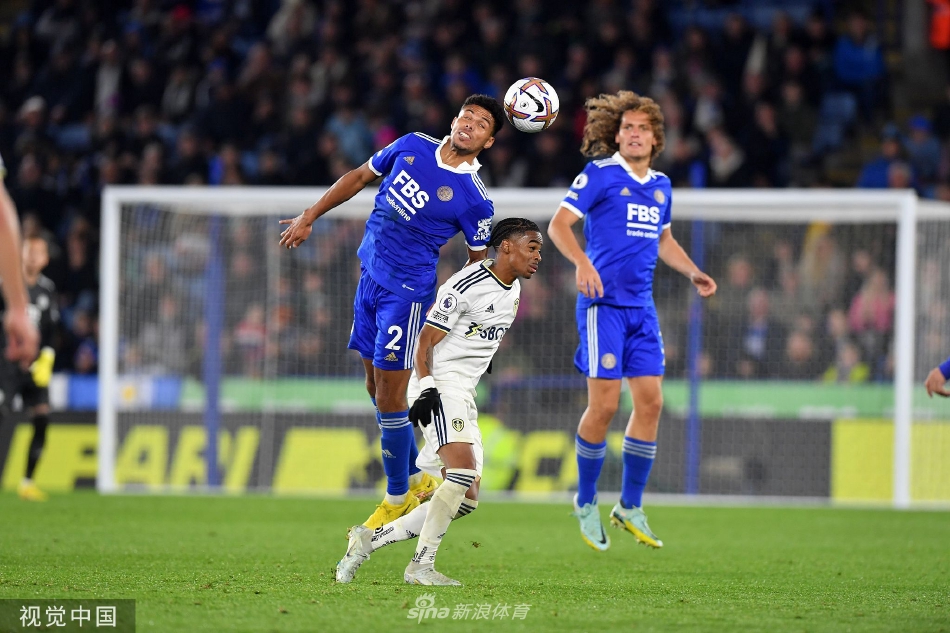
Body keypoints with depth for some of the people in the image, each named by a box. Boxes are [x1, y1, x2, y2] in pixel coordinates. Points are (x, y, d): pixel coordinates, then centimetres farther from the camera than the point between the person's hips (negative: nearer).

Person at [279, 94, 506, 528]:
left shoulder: (475, 200, -13)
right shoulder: (412, 147, 2)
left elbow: (477, 260, -2)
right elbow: (361, 176, 15)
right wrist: (310, 217, 14)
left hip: (407, 292, -7)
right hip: (370, 277, 7)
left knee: (389, 396, -7)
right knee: (376, 388, 14)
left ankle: (397, 499, 8)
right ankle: (416, 479, 30)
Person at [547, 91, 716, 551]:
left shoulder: (660, 185, 15)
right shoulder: (599, 175, -5)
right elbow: (558, 225, -12)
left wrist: (693, 273, 15)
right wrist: (582, 263, -29)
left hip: (642, 307, 6)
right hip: (603, 304, -6)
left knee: (650, 402, 1)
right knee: (604, 404, -9)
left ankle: (630, 508, 11)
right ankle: (585, 502, 9)